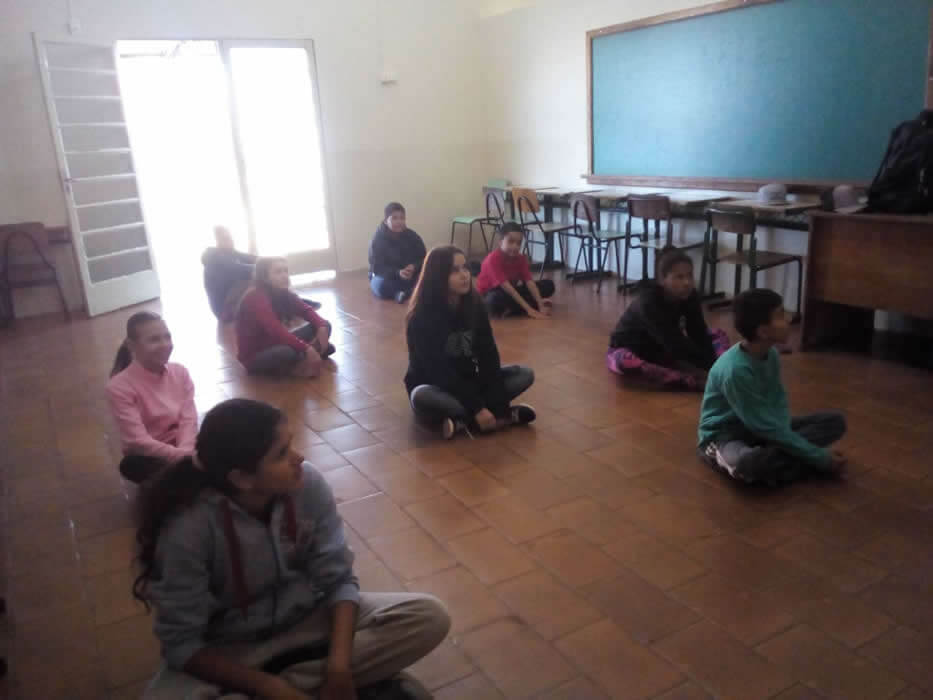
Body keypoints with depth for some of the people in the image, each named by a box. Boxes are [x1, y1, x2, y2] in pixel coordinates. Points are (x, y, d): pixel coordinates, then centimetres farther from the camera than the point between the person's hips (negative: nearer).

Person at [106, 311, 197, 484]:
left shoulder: (180, 372, -2)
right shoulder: (119, 387, -16)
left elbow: (189, 419, -9)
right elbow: (138, 441, -21)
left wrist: (185, 451, -29)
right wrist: (184, 456, -30)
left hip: (182, 447, 5)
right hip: (146, 457, -4)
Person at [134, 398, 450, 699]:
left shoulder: (308, 484, -19)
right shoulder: (189, 526, -26)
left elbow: (338, 579, -12)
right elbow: (182, 642, -19)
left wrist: (339, 663, -27)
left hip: (305, 620, 3)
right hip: (230, 650, -3)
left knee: (429, 617, -17)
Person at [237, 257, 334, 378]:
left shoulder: (283, 293, -1)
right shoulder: (255, 298, -25)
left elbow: (306, 310, -4)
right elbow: (276, 330, -36)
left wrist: (322, 327, -25)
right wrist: (306, 348, -40)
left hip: (274, 345, 8)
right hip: (254, 356, -8)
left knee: (324, 326, -3)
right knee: (289, 352, -40)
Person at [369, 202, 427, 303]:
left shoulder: (412, 236, -4)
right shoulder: (378, 239, -14)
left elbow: (423, 259, -3)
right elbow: (377, 268, -19)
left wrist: (414, 267, -27)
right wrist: (398, 273, -36)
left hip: (410, 277, 3)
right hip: (386, 277, -3)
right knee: (382, 286, -38)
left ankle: (402, 292, -41)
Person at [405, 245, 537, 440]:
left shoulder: (474, 304, -6)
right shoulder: (421, 317, -21)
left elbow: (488, 354, -11)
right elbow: (438, 370, -24)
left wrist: (495, 403, -23)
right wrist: (477, 408, -30)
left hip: (466, 380, 5)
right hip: (434, 386, -5)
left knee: (524, 374, -11)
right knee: (422, 397, -39)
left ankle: (463, 421, -24)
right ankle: (504, 416, -28)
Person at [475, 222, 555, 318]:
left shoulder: (521, 258, -6)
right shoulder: (493, 259, -26)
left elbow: (529, 282, -14)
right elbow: (506, 286, -32)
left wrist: (540, 303, -31)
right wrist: (528, 308, -36)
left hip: (512, 292, 7)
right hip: (491, 294, -7)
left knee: (548, 285, -5)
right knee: (497, 300, -45)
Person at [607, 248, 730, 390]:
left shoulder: (690, 296, -13)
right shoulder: (648, 301, -32)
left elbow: (700, 336, -17)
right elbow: (675, 342, -38)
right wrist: (710, 368, -41)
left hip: (662, 351, 7)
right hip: (628, 351, -6)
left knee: (718, 334, -3)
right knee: (625, 362, -43)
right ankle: (697, 382, -48)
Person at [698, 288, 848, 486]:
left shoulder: (770, 354, -3)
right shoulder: (734, 369, -28)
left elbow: (778, 403, 5)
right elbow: (765, 425, -25)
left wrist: (784, 435, -16)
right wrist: (820, 458, -20)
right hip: (726, 435, -9)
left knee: (835, 422, -2)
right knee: (751, 462, -44)